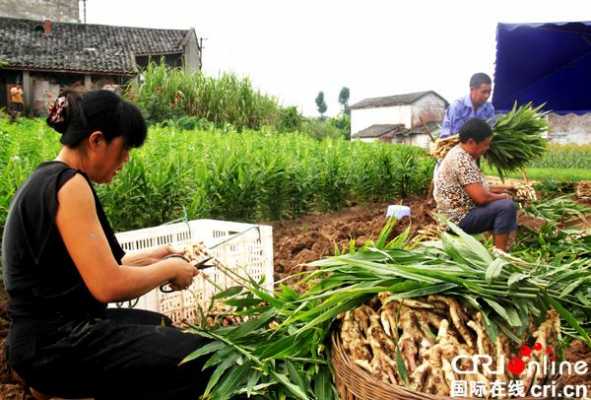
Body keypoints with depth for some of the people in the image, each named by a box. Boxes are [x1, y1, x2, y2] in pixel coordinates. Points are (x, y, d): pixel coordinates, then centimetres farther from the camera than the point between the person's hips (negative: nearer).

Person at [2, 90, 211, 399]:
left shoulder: (46, 178, 10)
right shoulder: (68, 184, -21)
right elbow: (108, 287, -27)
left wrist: (146, 259, 8)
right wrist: (170, 268, -11)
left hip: (54, 329, 10)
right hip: (56, 345, -10)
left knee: (164, 328, 27)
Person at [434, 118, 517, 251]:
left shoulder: (460, 154, 10)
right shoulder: (462, 160, -23)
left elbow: (477, 190, 18)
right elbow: (481, 197, -26)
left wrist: (499, 195, 6)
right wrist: (502, 196, -7)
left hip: (458, 213, 11)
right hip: (459, 218, -11)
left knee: (504, 204, 20)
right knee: (507, 206, -20)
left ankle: (506, 248, 16)